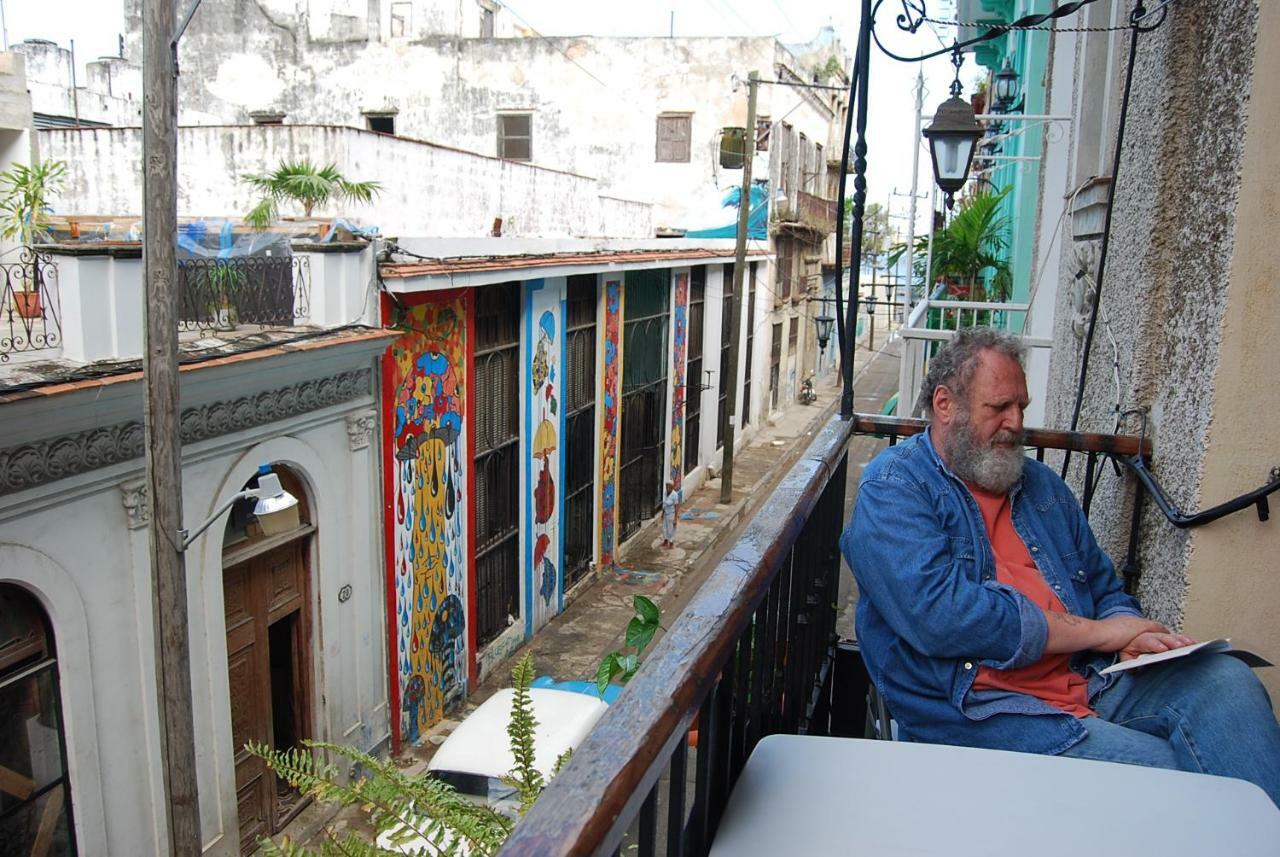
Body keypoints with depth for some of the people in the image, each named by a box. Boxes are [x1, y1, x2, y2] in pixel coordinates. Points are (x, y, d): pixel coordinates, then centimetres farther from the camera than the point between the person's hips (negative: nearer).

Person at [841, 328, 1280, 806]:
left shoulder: (1040, 485, 19)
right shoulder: (891, 489, -5)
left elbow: (1106, 590, 27)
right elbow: (940, 613, -20)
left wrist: (1129, 634, 0)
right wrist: (1093, 631, -10)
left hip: (1090, 682, 7)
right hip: (979, 710, -7)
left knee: (1226, 679, -15)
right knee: (1156, 768, -24)